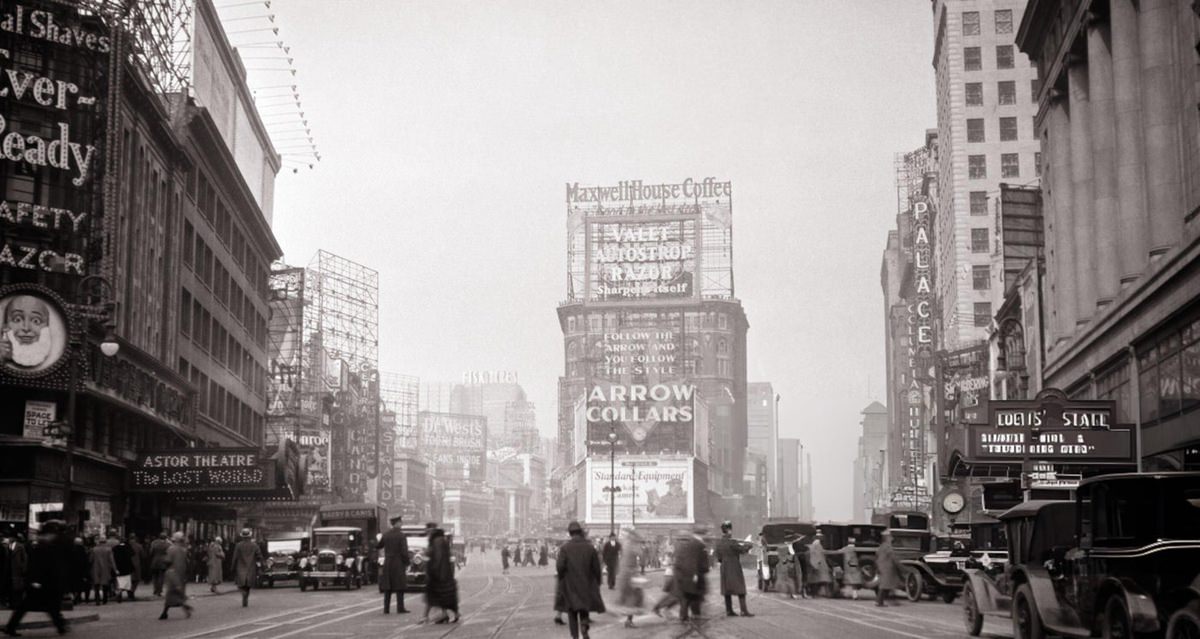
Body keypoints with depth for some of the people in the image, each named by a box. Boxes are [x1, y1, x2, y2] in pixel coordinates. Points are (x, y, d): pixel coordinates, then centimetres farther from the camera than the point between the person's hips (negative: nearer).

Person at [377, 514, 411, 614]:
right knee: (399, 587, 2)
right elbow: (404, 552, -14)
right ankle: (400, 608, -1)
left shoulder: (386, 535, 3)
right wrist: (406, 563, -5)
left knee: (387, 588, 8)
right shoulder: (401, 536, -11)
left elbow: (377, 547, 14)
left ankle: (386, 609, 7)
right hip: (398, 565, -4)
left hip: (387, 564, 4)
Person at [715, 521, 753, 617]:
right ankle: (744, 611, -4)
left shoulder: (719, 544, 4)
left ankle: (729, 611, 14)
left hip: (724, 569, 7)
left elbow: (719, 558, 9)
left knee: (727, 591, 12)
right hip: (734, 569, -7)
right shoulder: (732, 542, -18)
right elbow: (743, 550, -12)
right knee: (741, 591, -2)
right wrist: (748, 545, 8)